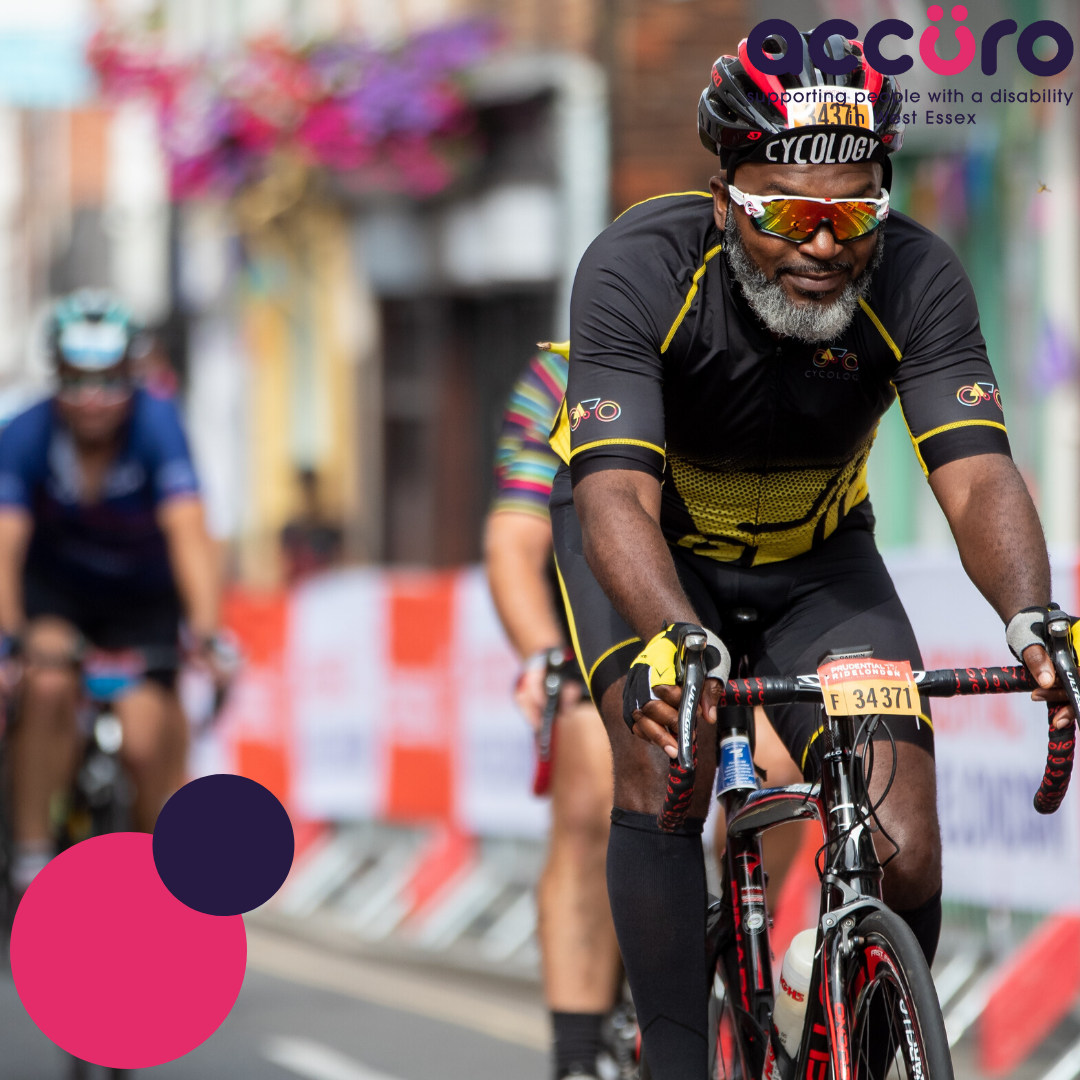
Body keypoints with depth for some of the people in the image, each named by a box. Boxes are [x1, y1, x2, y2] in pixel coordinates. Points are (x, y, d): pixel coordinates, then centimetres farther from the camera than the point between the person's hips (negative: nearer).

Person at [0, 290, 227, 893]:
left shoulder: (156, 425, -27)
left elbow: (188, 533, -38)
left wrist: (206, 633, -50)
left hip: (143, 594, 0)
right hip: (53, 585, 0)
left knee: (148, 743, -15)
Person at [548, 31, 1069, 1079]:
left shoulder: (916, 280, -25)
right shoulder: (638, 268, -32)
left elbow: (976, 476, -34)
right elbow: (617, 495, -41)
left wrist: (1031, 617, -55)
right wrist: (677, 639, -61)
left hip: (815, 560, 2)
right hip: (651, 545, -2)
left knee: (904, 857, -14)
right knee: (663, 760, -31)